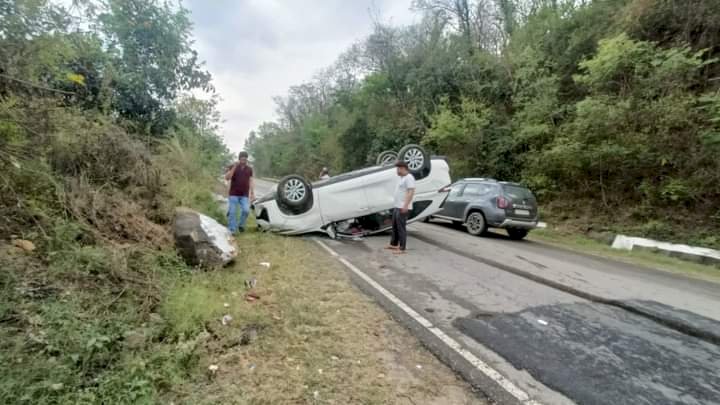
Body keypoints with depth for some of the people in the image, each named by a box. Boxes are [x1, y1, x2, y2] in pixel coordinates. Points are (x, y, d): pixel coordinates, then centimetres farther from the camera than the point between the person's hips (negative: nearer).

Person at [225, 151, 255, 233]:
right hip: (233, 194, -1)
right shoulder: (233, 167, 1)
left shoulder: (249, 169, 9)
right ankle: (232, 230, 7)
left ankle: (241, 225, 12)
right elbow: (227, 178, -11)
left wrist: (252, 193, 5)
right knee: (232, 212, -3)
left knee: (246, 210, -13)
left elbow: (251, 181, 11)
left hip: (244, 195, 2)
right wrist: (234, 167, -19)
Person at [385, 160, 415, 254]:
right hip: (397, 207, 11)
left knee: (401, 228, -6)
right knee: (395, 226, 18)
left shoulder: (409, 178, -15)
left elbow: (411, 192, -22)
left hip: (403, 208, -11)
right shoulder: (402, 178, 17)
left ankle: (402, 248, 1)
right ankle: (394, 244, 30)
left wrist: (405, 206, -27)